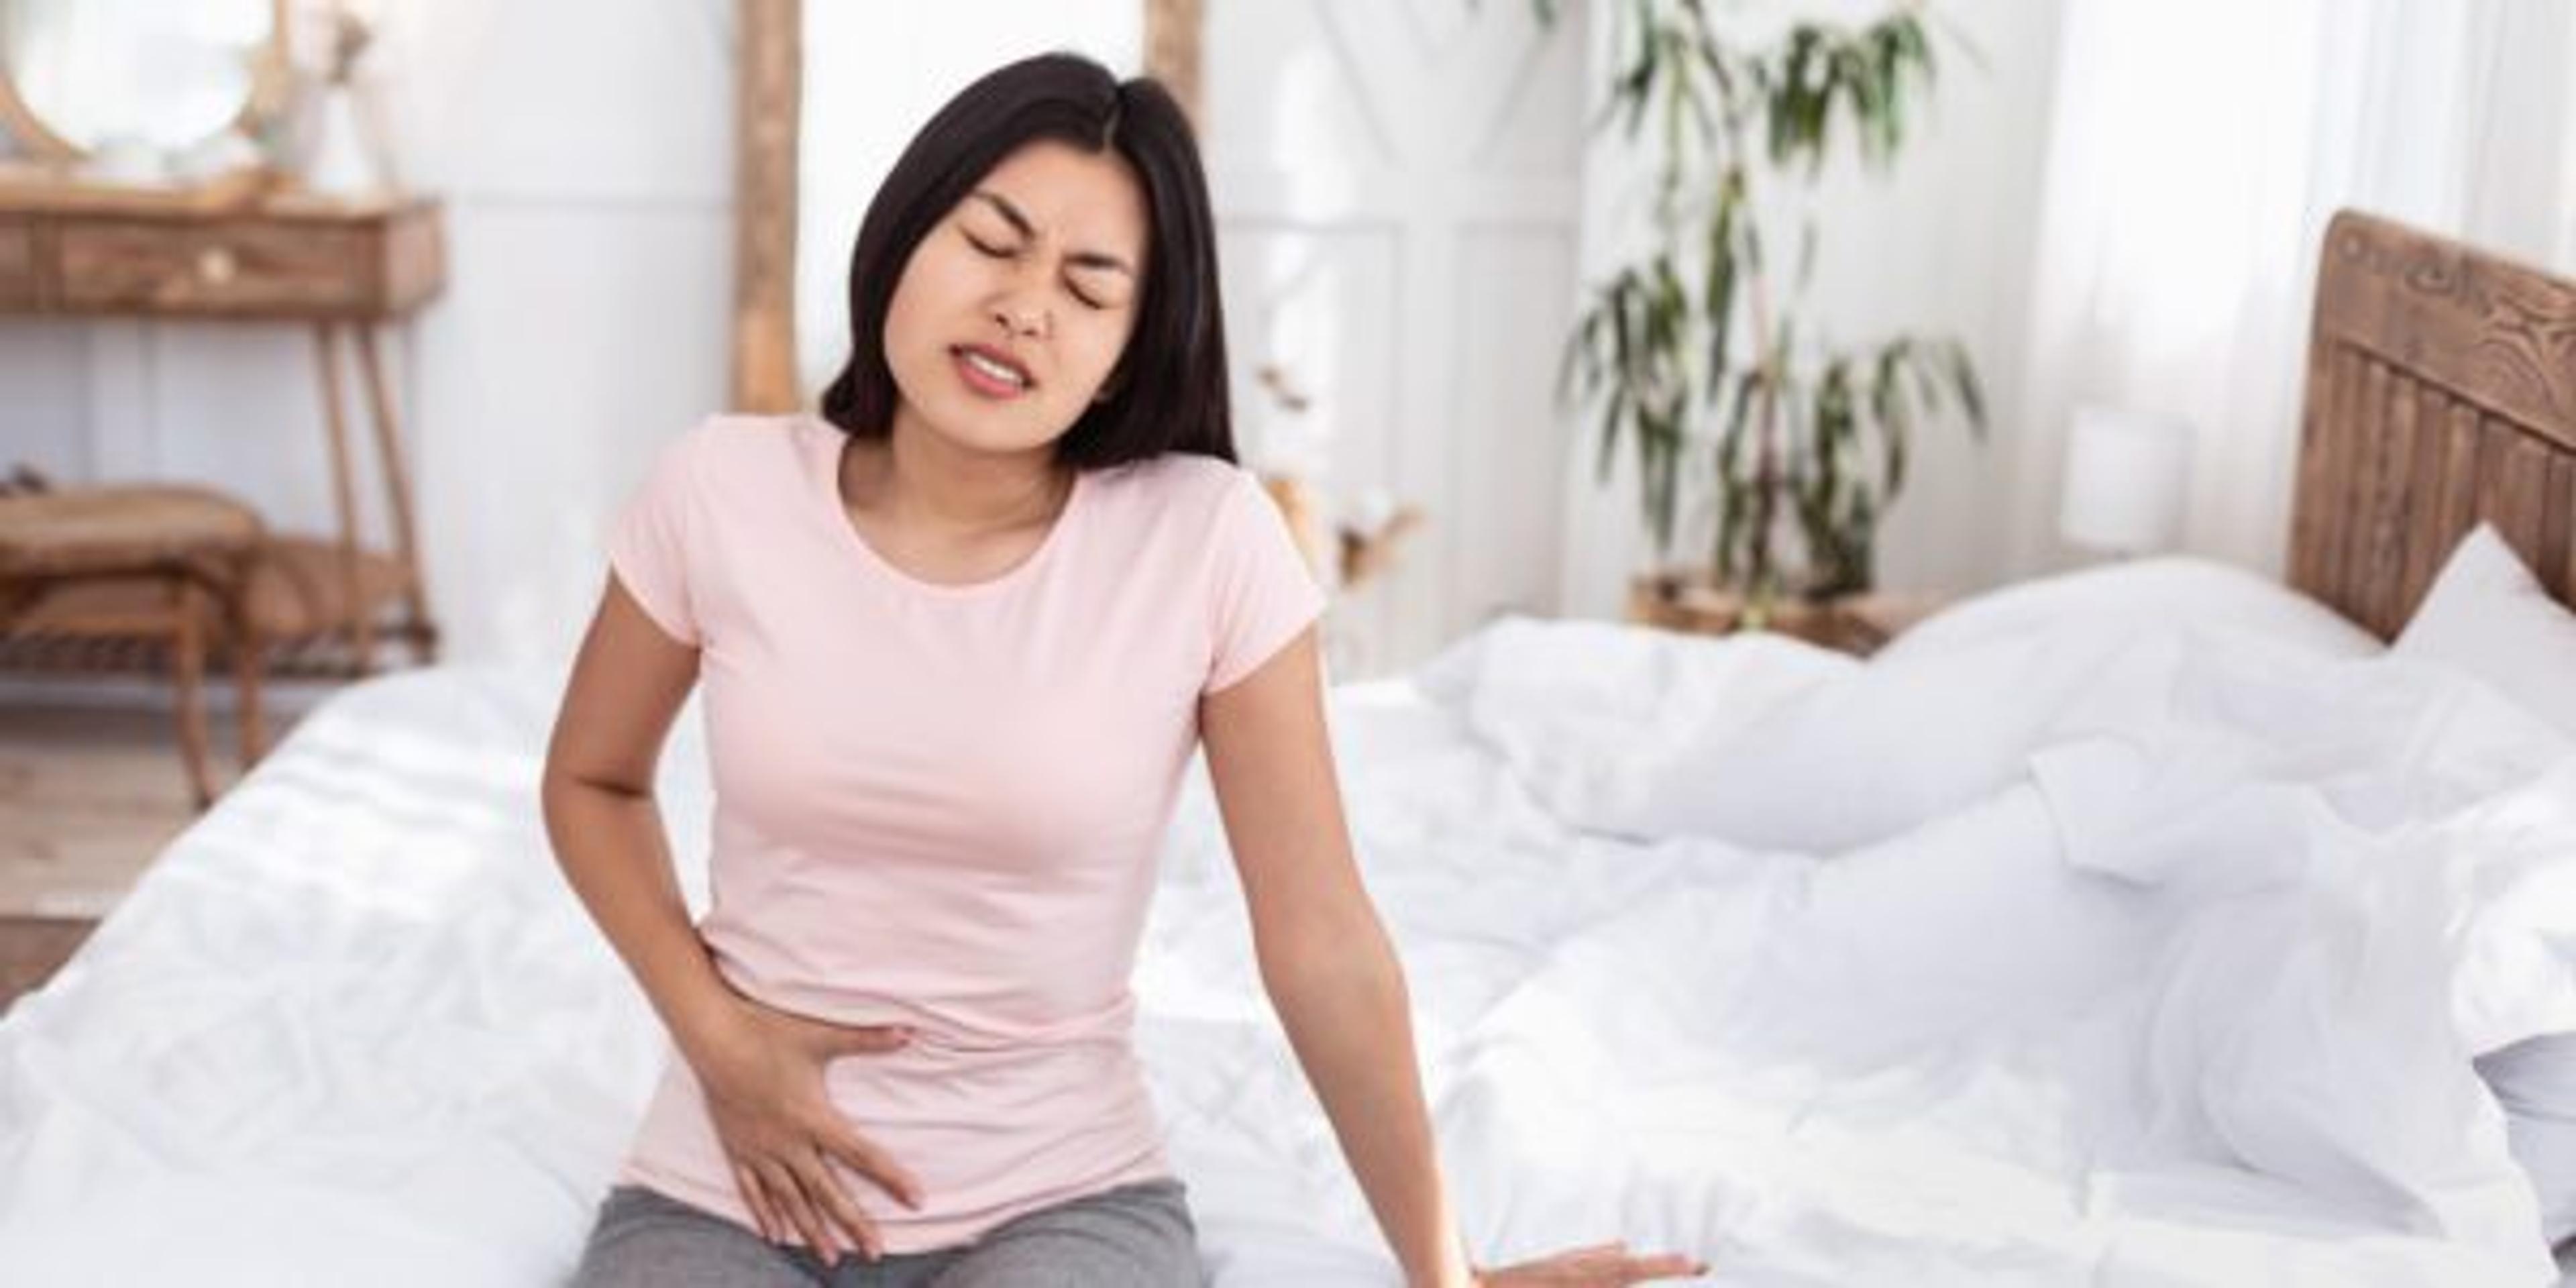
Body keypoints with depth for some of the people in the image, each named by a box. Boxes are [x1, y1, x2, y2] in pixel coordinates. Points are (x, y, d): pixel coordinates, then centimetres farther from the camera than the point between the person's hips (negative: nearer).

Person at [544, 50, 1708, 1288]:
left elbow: (1323, 943, -7)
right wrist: (715, 1035, -5)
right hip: (730, 1185, 2)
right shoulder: (723, 490, -7)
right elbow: (591, 780, 10)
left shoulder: (1206, 537, -13)